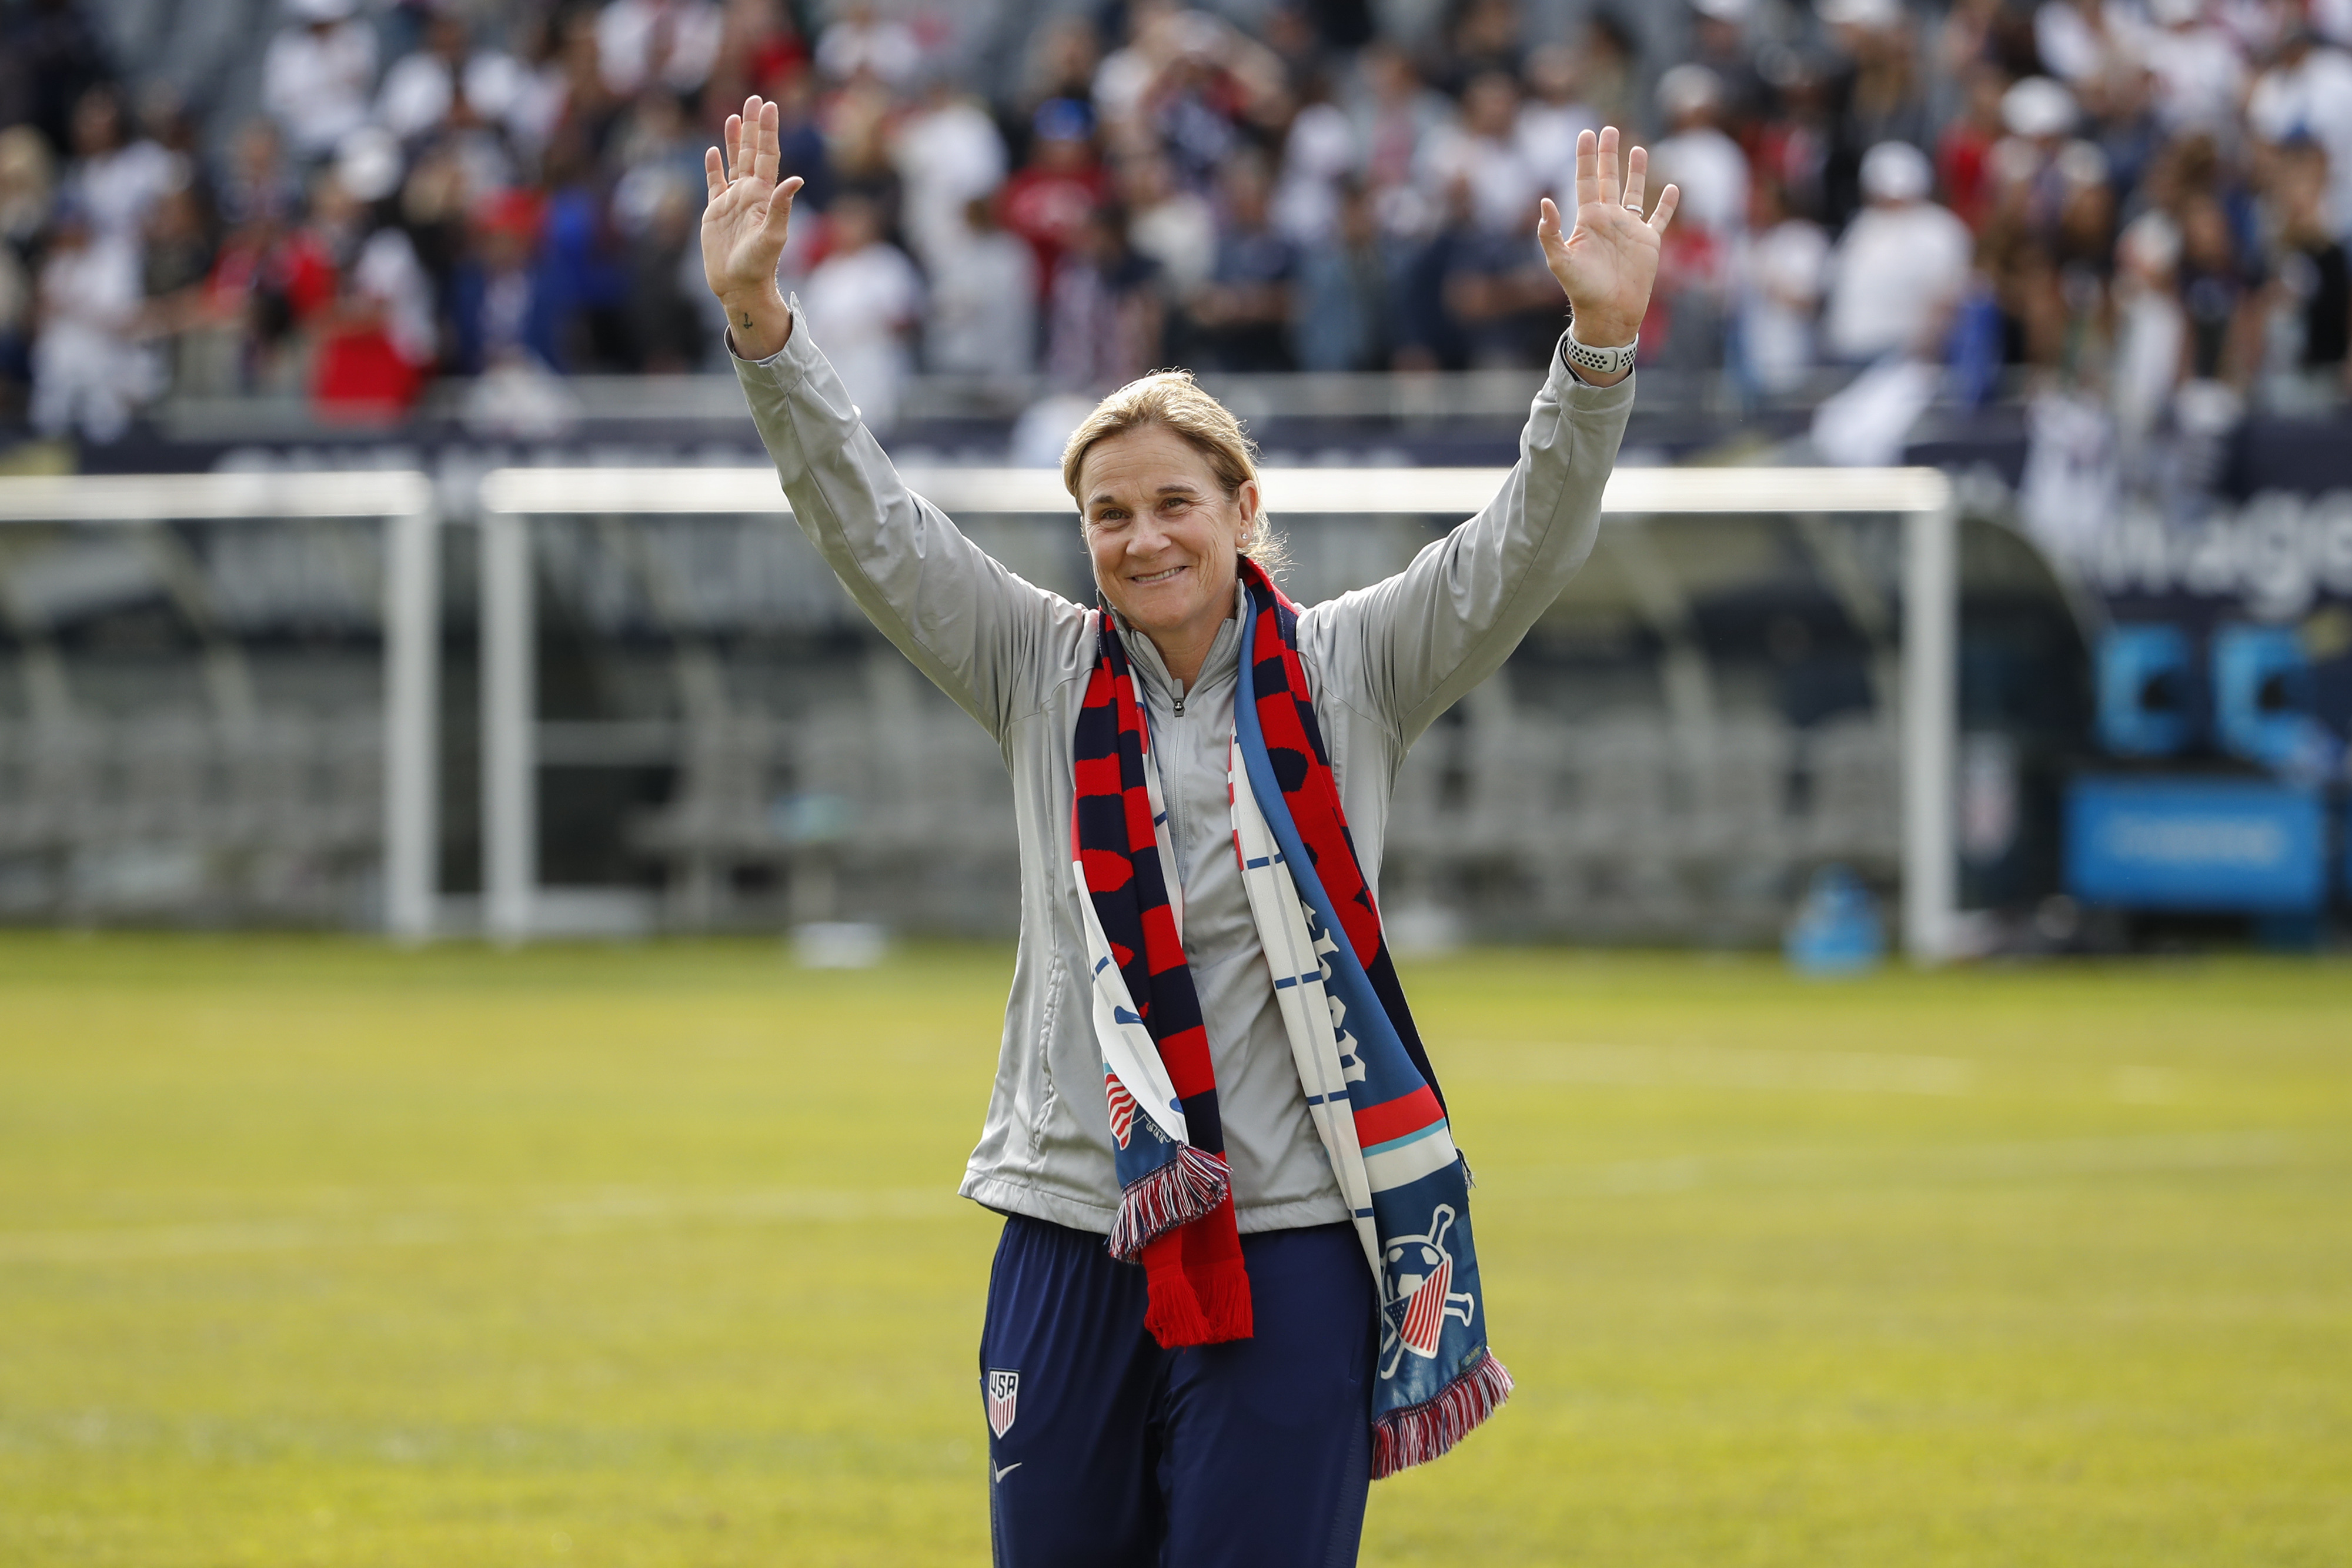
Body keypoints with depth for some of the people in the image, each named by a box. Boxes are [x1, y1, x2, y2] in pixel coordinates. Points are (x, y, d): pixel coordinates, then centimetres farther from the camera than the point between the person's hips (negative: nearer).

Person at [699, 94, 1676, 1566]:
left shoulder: (1347, 677, 2)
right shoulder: (1045, 677, 7)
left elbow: (1524, 549, -7)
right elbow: (868, 523, 1)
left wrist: (1599, 346, -22)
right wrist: (759, 320, -10)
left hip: (1291, 1250, -3)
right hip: (1075, 1237, 3)